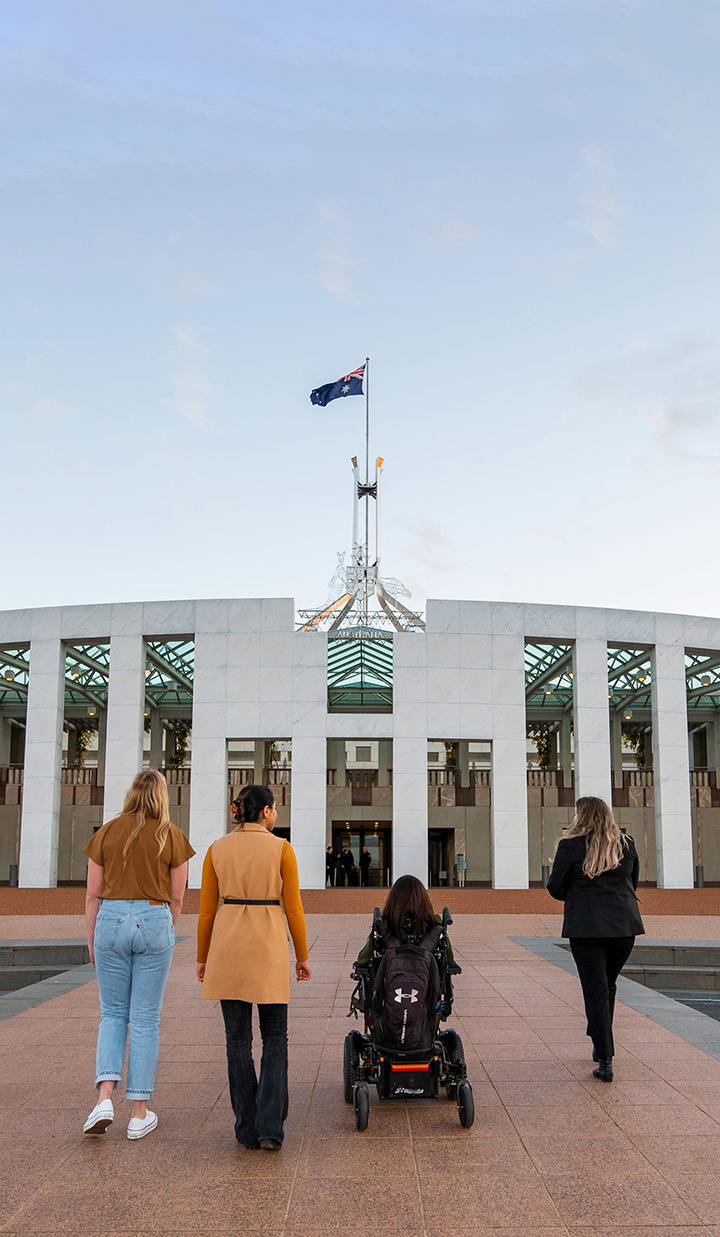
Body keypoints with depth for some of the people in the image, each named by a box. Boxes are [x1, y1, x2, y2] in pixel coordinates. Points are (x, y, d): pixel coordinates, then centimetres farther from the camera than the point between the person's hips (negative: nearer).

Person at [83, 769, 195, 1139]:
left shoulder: (107, 833, 3)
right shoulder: (171, 836, 0)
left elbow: (93, 894, 4)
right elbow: (176, 897, 2)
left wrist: (91, 941, 13)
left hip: (111, 921, 1)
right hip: (154, 923, -1)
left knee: (113, 1013, 14)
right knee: (146, 1019, 6)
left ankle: (105, 1098, -2)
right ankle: (139, 1114, 11)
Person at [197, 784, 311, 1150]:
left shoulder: (217, 849, 3)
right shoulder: (281, 849, -4)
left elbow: (207, 909, 4)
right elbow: (293, 908, -2)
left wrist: (202, 958, 14)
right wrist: (302, 956, 8)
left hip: (227, 945, 2)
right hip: (269, 945, -2)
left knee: (238, 1038, 10)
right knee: (274, 1037, 10)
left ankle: (248, 1129, 13)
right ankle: (270, 1126, 0)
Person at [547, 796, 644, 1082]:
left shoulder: (570, 847, -7)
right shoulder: (626, 844, 5)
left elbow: (555, 889, -1)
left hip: (586, 928, -4)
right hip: (624, 926, 4)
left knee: (595, 991, 0)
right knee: (608, 986, 20)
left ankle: (605, 1060, -5)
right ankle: (600, 1045, 32)